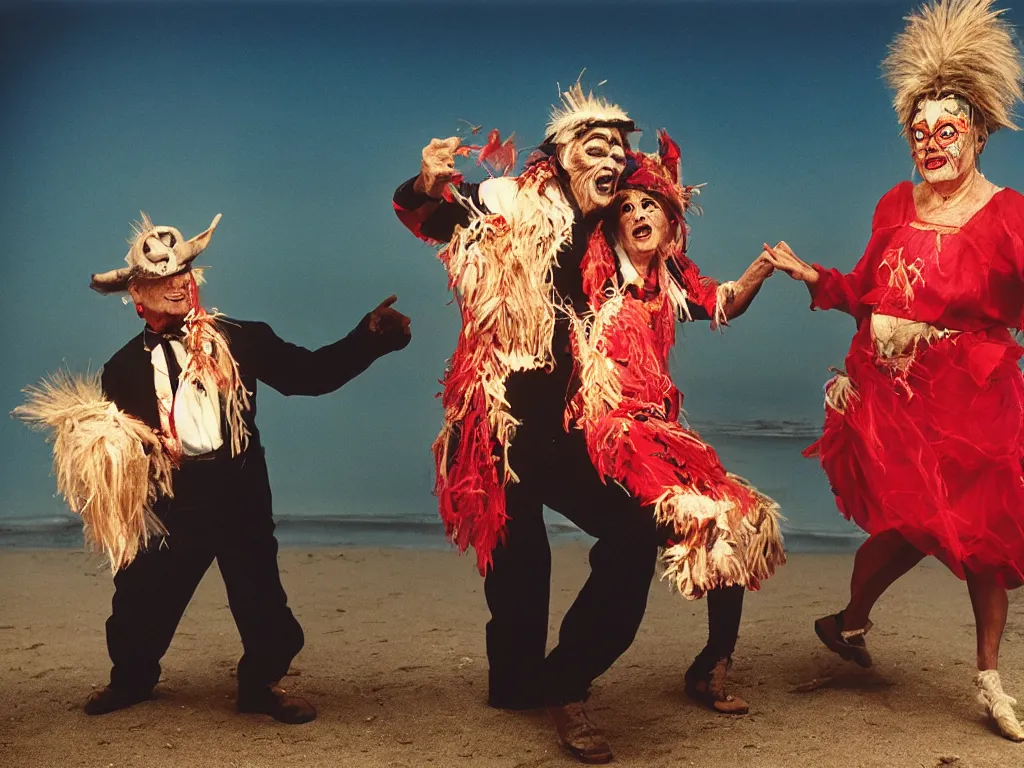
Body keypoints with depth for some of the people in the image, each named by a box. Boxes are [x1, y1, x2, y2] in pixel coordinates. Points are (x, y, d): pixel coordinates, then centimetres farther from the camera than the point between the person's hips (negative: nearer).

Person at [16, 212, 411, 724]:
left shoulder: (239, 340, 0)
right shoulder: (125, 366, 5)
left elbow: (309, 373, -4)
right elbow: (110, 433, 9)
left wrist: (371, 335, -14)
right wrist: (96, 444, -15)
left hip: (238, 496, -1)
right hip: (168, 504, 2)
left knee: (260, 596, 4)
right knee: (141, 596, 11)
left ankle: (262, 684, 27)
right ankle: (131, 679, 39)